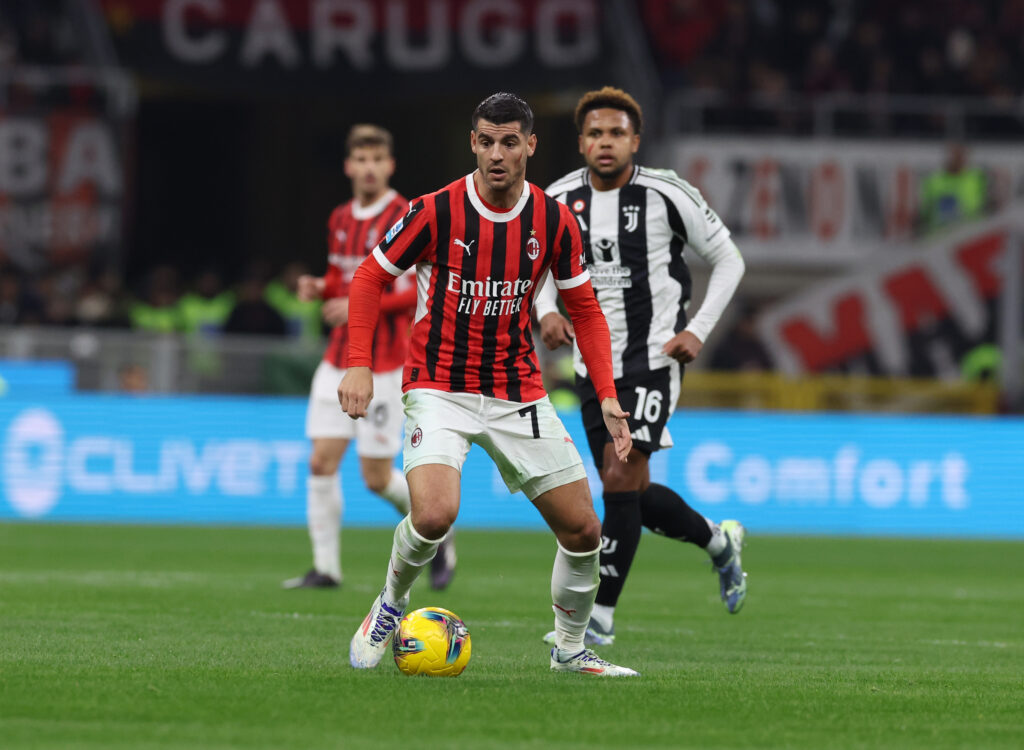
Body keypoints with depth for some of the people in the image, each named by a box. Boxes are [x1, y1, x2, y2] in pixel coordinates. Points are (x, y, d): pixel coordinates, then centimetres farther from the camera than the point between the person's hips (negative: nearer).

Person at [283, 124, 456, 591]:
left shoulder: (406, 219, -10)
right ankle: (326, 567, 2)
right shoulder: (340, 220, 11)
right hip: (339, 361, 6)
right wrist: (320, 288, 2)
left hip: (384, 366, -6)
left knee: (377, 477, -3)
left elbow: (422, 291, -16)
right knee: (322, 461, -4)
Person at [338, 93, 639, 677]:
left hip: (519, 395, 4)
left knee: (583, 529, -1)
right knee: (435, 516, -27)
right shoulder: (437, 211, -12)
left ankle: (571, 649, 23)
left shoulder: (555, 221, -3)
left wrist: (608, 395, -1)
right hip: (440, 388, -4)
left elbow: (584, 309, 8)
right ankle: (392, 604, 4)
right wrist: (359, 365, -10)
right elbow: (371, 277, -1)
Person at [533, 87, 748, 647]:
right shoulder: (559, 200, 1)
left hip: (652, 358, -5)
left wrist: (699, 330, -8)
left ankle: (600, 616, -8)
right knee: (629, 492, 11)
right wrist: (547, 311, -4)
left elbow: (727, 259, 1)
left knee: (620, 479, -15)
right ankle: (719, 543, 39)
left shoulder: (665, 195, -9)